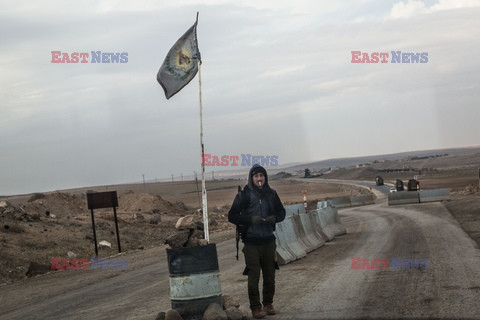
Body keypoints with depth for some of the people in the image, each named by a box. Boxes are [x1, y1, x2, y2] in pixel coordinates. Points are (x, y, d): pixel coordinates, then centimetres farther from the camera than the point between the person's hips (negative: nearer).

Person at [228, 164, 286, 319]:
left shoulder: (271, 194, 5)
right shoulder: (244, 195, -6)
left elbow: (281, 212, 16)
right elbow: (232, 216, -5)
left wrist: (275, 217, -6)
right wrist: (251, 219, -17)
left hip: (268, 240, 4)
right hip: (251, 242, -4)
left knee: (270, 275, 11)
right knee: (253, 277, -4)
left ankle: (268, 304, 25)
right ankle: (256, 307, 4)